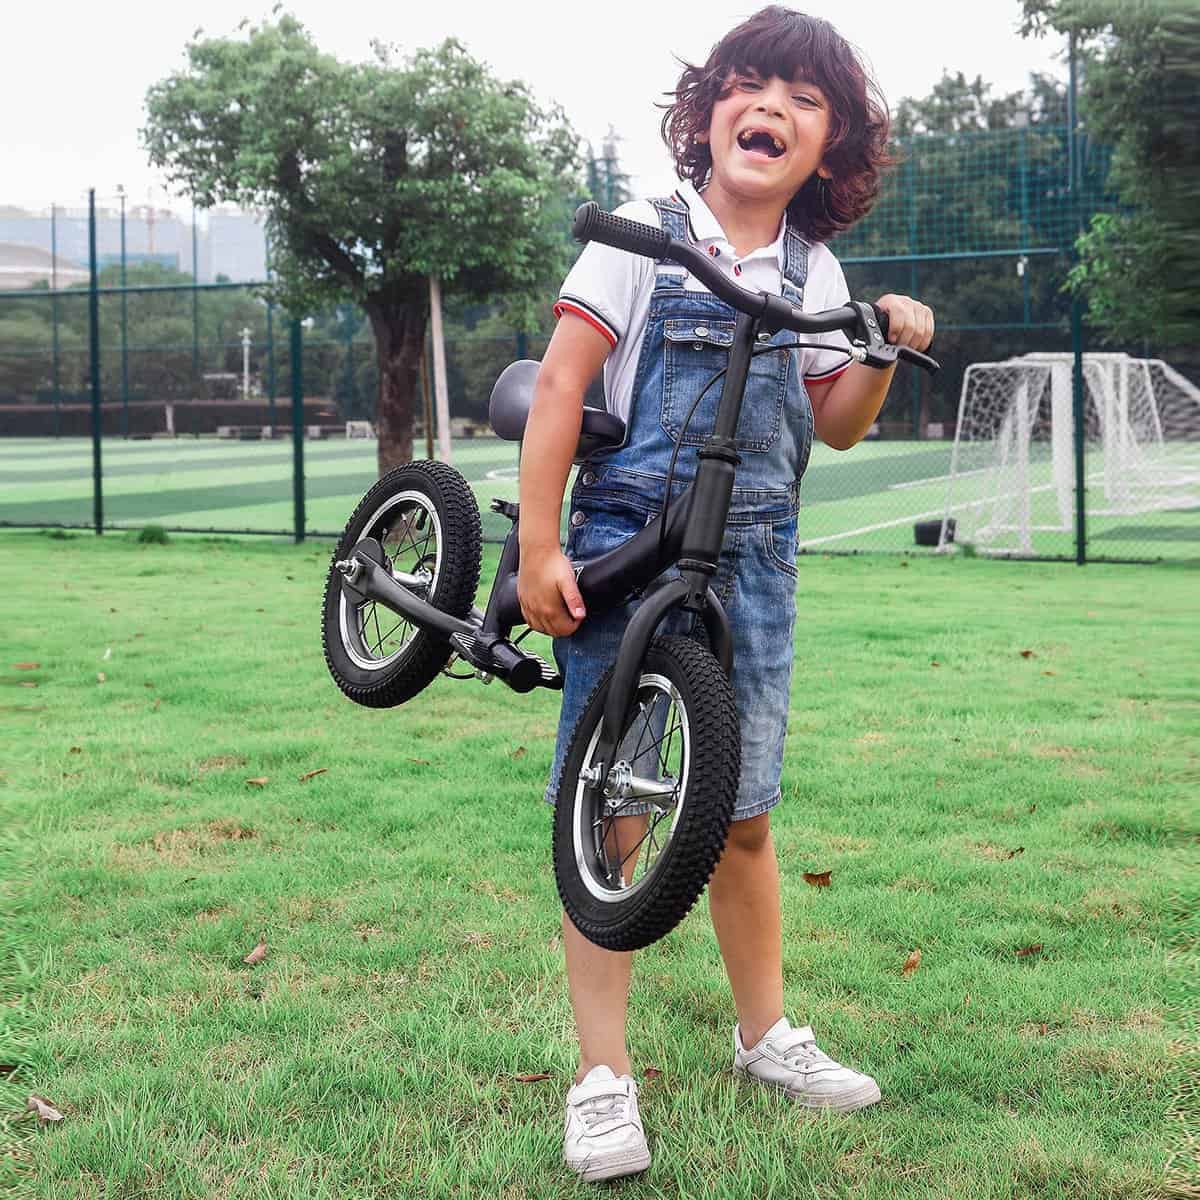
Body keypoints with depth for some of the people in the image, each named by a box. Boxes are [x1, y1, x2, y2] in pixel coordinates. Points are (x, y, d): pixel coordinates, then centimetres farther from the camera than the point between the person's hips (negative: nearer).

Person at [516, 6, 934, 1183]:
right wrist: (537, 549, -13)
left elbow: (836, 424, 14)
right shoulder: (641, 237, -5)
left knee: (740, 811, 13)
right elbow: (559, 387, -8)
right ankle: (602, 1076, 6)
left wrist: (888, 352, -6)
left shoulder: (813, 272, 7)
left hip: (752, 562, 4)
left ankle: (765, 1032, 30)